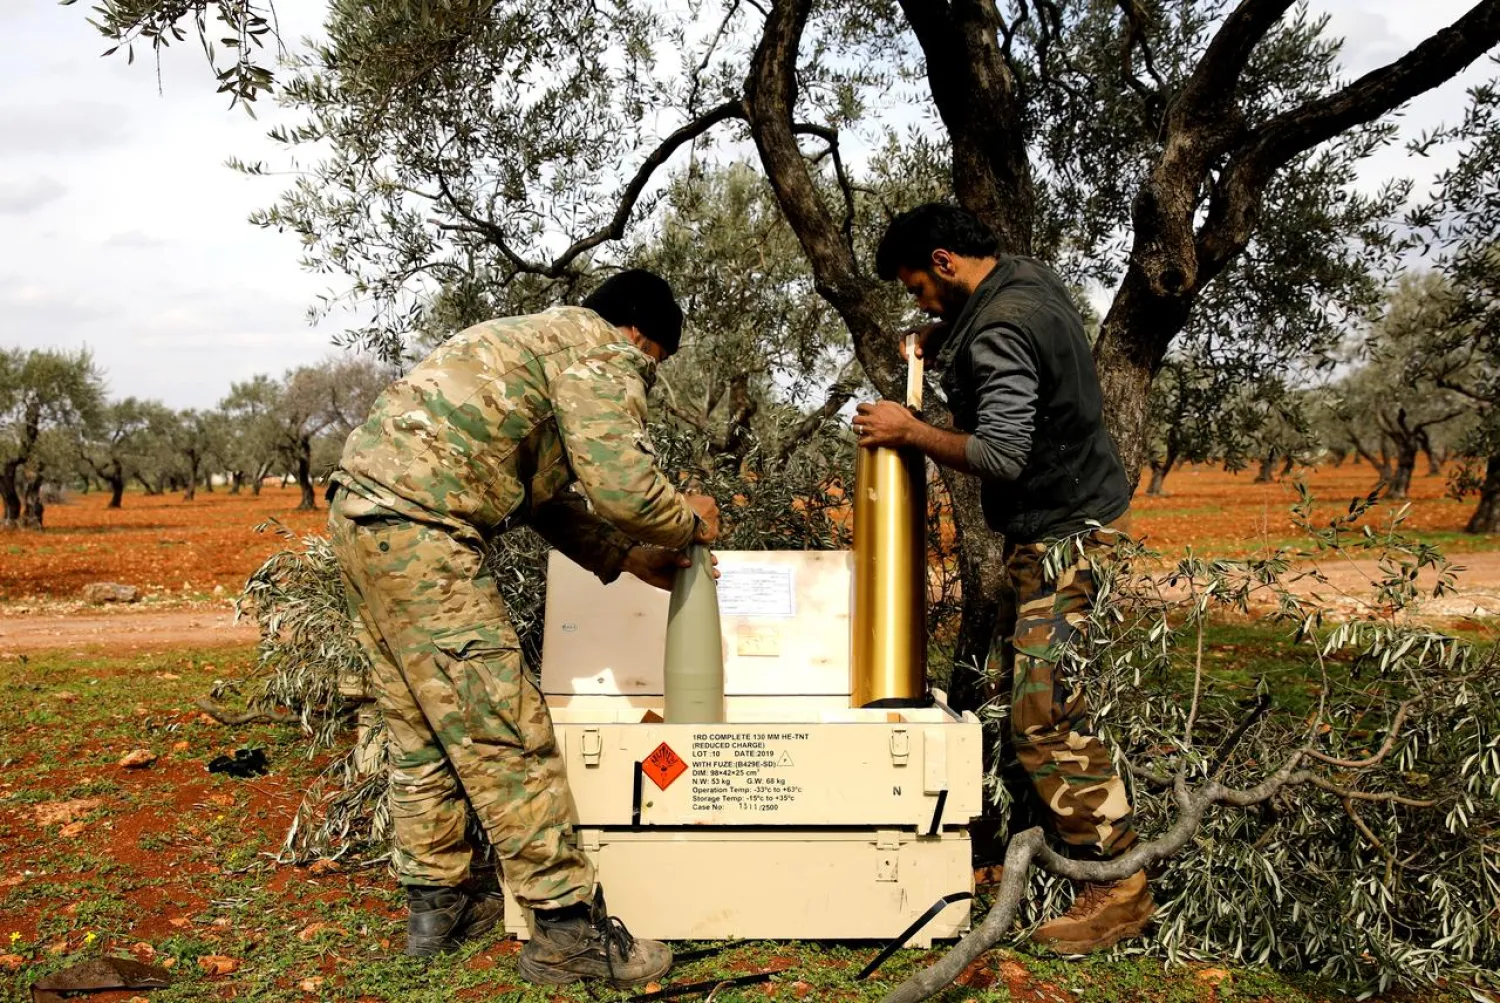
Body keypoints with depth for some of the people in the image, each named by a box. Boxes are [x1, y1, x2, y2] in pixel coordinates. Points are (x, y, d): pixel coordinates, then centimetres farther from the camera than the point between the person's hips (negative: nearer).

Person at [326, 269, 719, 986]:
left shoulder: (539, 338, 27)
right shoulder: (601, 350, -3)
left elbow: (546, 493, 29)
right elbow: (623, 487, -15)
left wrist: (627, 556, 27)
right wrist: (688, 523, 5)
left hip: (362, 512, 10)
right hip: (420, 529, -10)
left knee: (421, 730, 16)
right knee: (505, 732, -6)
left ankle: (435, 905, 27)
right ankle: (567, 929, 1)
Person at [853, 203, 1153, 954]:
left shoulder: (1000, 333, -22)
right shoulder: (1028, 278, 9)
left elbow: (1001, 456, -27)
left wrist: (909, 431, -14)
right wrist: (943, 342, 11)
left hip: (1064, 538, -10)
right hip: (1073, 518, 10)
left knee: (1047, 716, -9)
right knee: (1012, 684, 13)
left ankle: (1119, 893, 1)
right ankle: (1060, 838, 24)